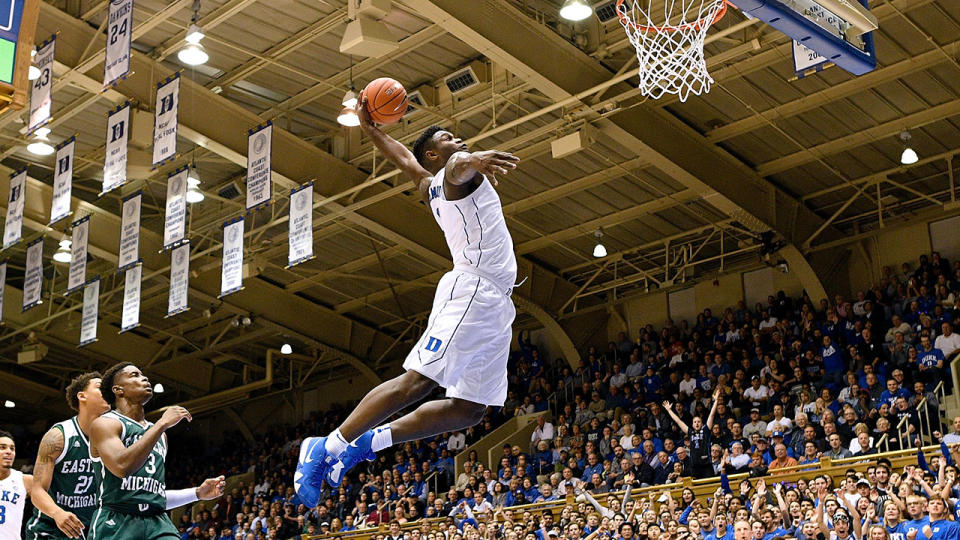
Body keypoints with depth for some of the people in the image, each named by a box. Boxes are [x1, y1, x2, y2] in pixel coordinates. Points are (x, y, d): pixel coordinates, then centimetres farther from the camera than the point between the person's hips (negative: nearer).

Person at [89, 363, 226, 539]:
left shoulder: (159, 434, 23)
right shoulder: (105, 424, 1)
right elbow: (122, 467, -20)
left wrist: (198, 493, 16)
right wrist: (163, 423, -15)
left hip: (158, 523, 5)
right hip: (115, 523, -5)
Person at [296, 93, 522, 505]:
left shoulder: (430, 188, 27)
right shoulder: (453, 170, 1)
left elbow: (404, 158, 42)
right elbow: (456, 167, -25)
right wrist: (473, 160, -48)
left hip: (494, 303, 10)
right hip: (472, 289, -10)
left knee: (469, 409, 4)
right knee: (418, 381, -18)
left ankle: (368, 441, 6)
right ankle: (327, 448, -15)